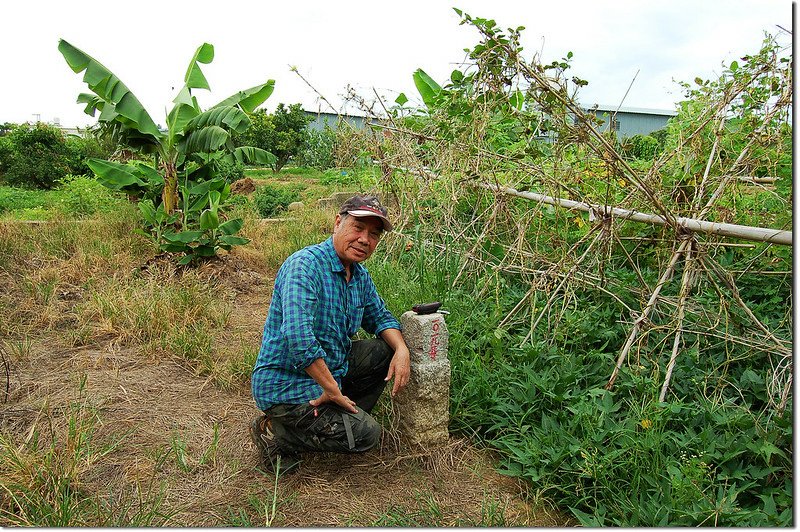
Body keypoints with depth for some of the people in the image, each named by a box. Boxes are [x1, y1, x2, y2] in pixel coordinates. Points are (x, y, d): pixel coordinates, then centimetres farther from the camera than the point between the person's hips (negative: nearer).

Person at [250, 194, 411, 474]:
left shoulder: (360, 275, 4)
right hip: (286, 385, -9)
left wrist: (402, 349, -4)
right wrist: (333, 390, -29)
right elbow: (298, 336, -36)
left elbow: (379, 317, 17)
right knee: (365, 434, -14)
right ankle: (279, 434, 0)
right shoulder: (305, 265, -24)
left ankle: (345, 417, 11)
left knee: (385, 350, 6)